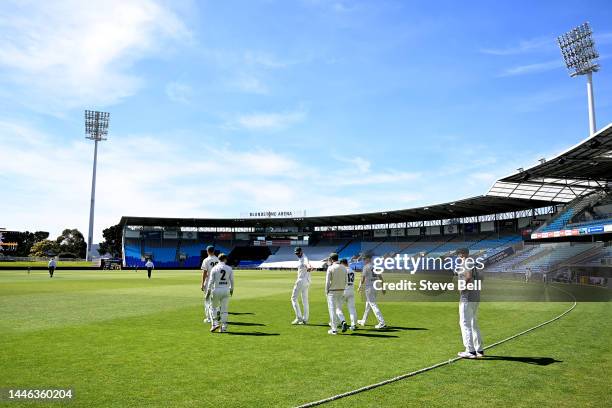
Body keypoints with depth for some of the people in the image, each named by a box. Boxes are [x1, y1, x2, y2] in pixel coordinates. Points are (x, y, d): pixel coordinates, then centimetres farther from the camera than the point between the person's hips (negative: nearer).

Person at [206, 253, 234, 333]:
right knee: (224, 309, 6)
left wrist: (208, 291, -1)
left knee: (214, 307, 15)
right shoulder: (229, 268, 2)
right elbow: (232, 280, 5)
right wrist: (231, 289, 19)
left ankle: (215, 323, 2)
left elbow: (211, 281, -6)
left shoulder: (214, 268, -4)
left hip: (216, 290, -2)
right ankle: (224, 327, 7)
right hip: (226, 290, 2)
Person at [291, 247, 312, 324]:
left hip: (302, 280, -10)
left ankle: (299, 317, -8)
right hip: (306, 281, 10)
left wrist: (309, 267, -62)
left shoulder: (304, 258, -16)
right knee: (305, 300, 11)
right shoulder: (300, 259, 16)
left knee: (294, 298, -4)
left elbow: (307, 263, -40)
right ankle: (305, 319, 14)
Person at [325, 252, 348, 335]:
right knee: (338, 308, 17)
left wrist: (326, 291, -2)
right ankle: (343, 322, -7)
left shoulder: (330, 268, -12)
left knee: (332, 309, 2)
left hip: (332, 291, -5)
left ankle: (334, 329, 3)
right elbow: (346, 280, 8)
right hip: (341, 291, 5)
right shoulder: (343, 268, 5)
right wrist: (342, 288, 16)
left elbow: (327, 281, -12)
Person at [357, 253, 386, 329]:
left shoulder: (366, 267, -11)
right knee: (368, 304, 18)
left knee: (373, 305, -8)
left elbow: (363, 278, -14)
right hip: (375, 287, 9)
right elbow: (380, 277, 11)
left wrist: (360, 287, -1)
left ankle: (382, 323, -13)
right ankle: (363, 321, 31)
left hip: (369, 287, -9)